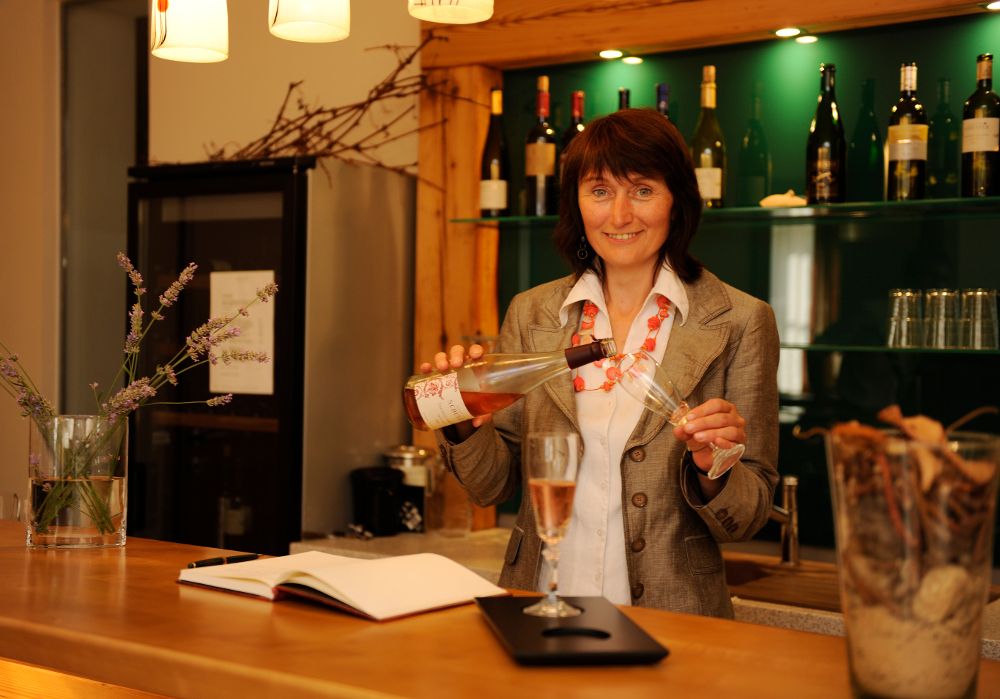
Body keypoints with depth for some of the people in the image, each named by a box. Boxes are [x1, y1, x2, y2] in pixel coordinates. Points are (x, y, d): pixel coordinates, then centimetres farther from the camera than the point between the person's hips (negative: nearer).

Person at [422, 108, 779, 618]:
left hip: (669, 620, -2)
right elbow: (493, 487, 12)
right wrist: (466, 425, -6)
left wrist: (713, 469, -15)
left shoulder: (739, 322, 1)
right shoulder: (531, 313, 9)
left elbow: (747, 518, 4)